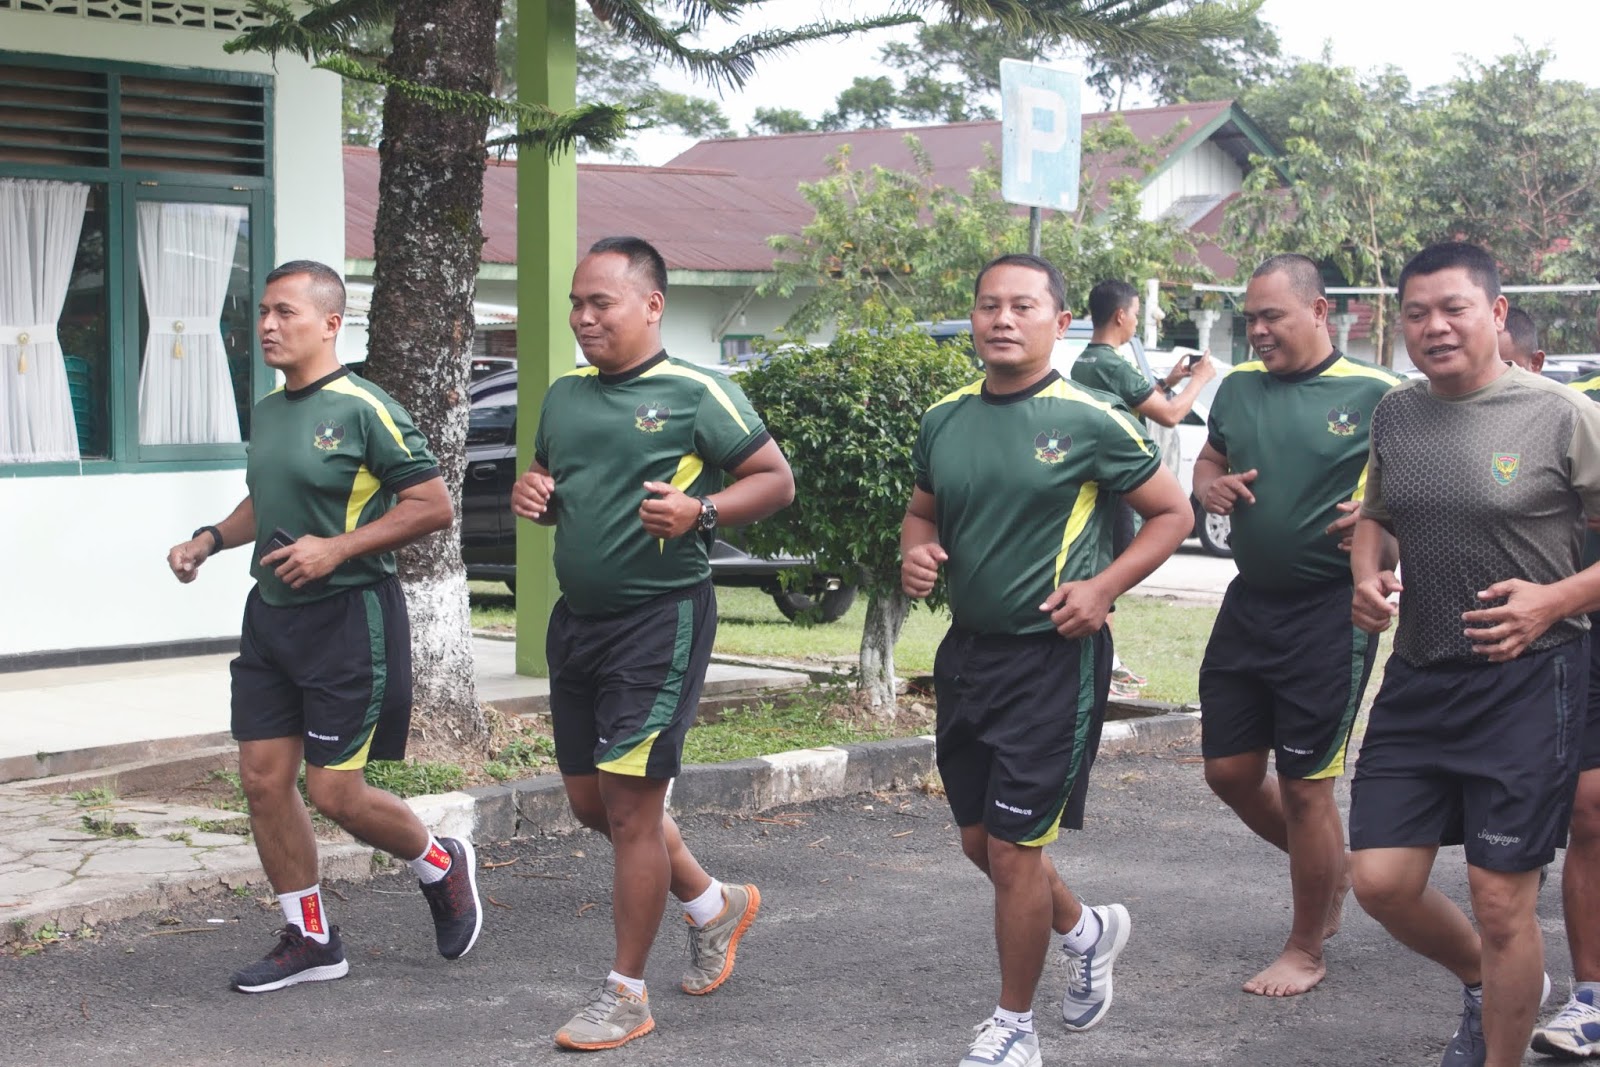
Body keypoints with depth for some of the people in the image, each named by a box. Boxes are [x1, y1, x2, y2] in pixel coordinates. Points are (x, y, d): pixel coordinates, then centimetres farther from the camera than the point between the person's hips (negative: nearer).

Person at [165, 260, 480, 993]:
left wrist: (336, 548, -21)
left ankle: (441, 865, 24)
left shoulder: (362, 409, -14)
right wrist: (210, 540, 8)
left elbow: (433, 505, -15)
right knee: (263, 779, 5)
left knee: (334, 793, -4)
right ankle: (308, 940, 18)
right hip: (270, 615, 8)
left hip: (348, 617, -8)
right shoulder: (266, 411, 10)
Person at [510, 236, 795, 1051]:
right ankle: (713, 906, 36)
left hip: (659, 617, -8)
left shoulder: (696, 394, -9)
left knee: (630, 802, -6)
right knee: (590, 800, 14)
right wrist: (529, 496, 0)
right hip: (578, 617, 8)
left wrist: (699, 511, -24)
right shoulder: (564, 395, 10)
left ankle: (626, 994, 6)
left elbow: (776, 480, -7)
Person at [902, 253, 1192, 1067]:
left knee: (1013, 846, -3)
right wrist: (916, 550, -3)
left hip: (1051, 657, -6)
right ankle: (1086, 931, 43)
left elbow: (1171, 513, -3)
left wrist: (1104, 587, -16)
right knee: (979, 839, 15)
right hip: (966, 651, 6)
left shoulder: (1088, 421, -11)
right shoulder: (945, 421, 4)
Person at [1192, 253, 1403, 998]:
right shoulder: (1239, 388, 7)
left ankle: (1306, 950, 17)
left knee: (1304, 787, 0)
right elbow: (1208, 464, 21)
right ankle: (1329, 868, 36)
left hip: (1330, 611, -6)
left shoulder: (1376, 396, -9)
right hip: (1249, 602, 6)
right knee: (1230, 772, 10)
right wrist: (1211, 488, -2)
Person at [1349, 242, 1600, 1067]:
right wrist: (1367, 578, 2)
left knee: (1501, 900, 0)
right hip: (1416, 679, 6)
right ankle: (1485, 983, 34)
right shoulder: (1394, 415, 6)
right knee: (1379, 880, 6)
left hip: (1523, 684, -5)